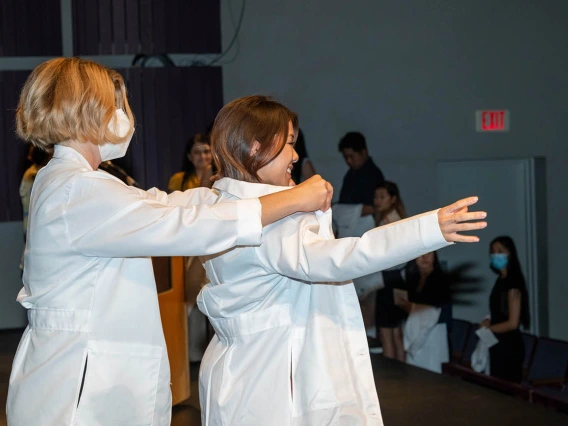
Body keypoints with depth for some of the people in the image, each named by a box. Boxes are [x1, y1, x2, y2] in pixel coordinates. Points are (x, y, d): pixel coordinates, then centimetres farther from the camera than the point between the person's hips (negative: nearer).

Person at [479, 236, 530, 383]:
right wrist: (489, 324, -4)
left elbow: (513, 323, -19)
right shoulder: (501, 280, 11)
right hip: (498, 344, 9)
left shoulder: (513, 283, -16)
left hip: (509, 346, -9)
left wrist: (488, 328, -7)